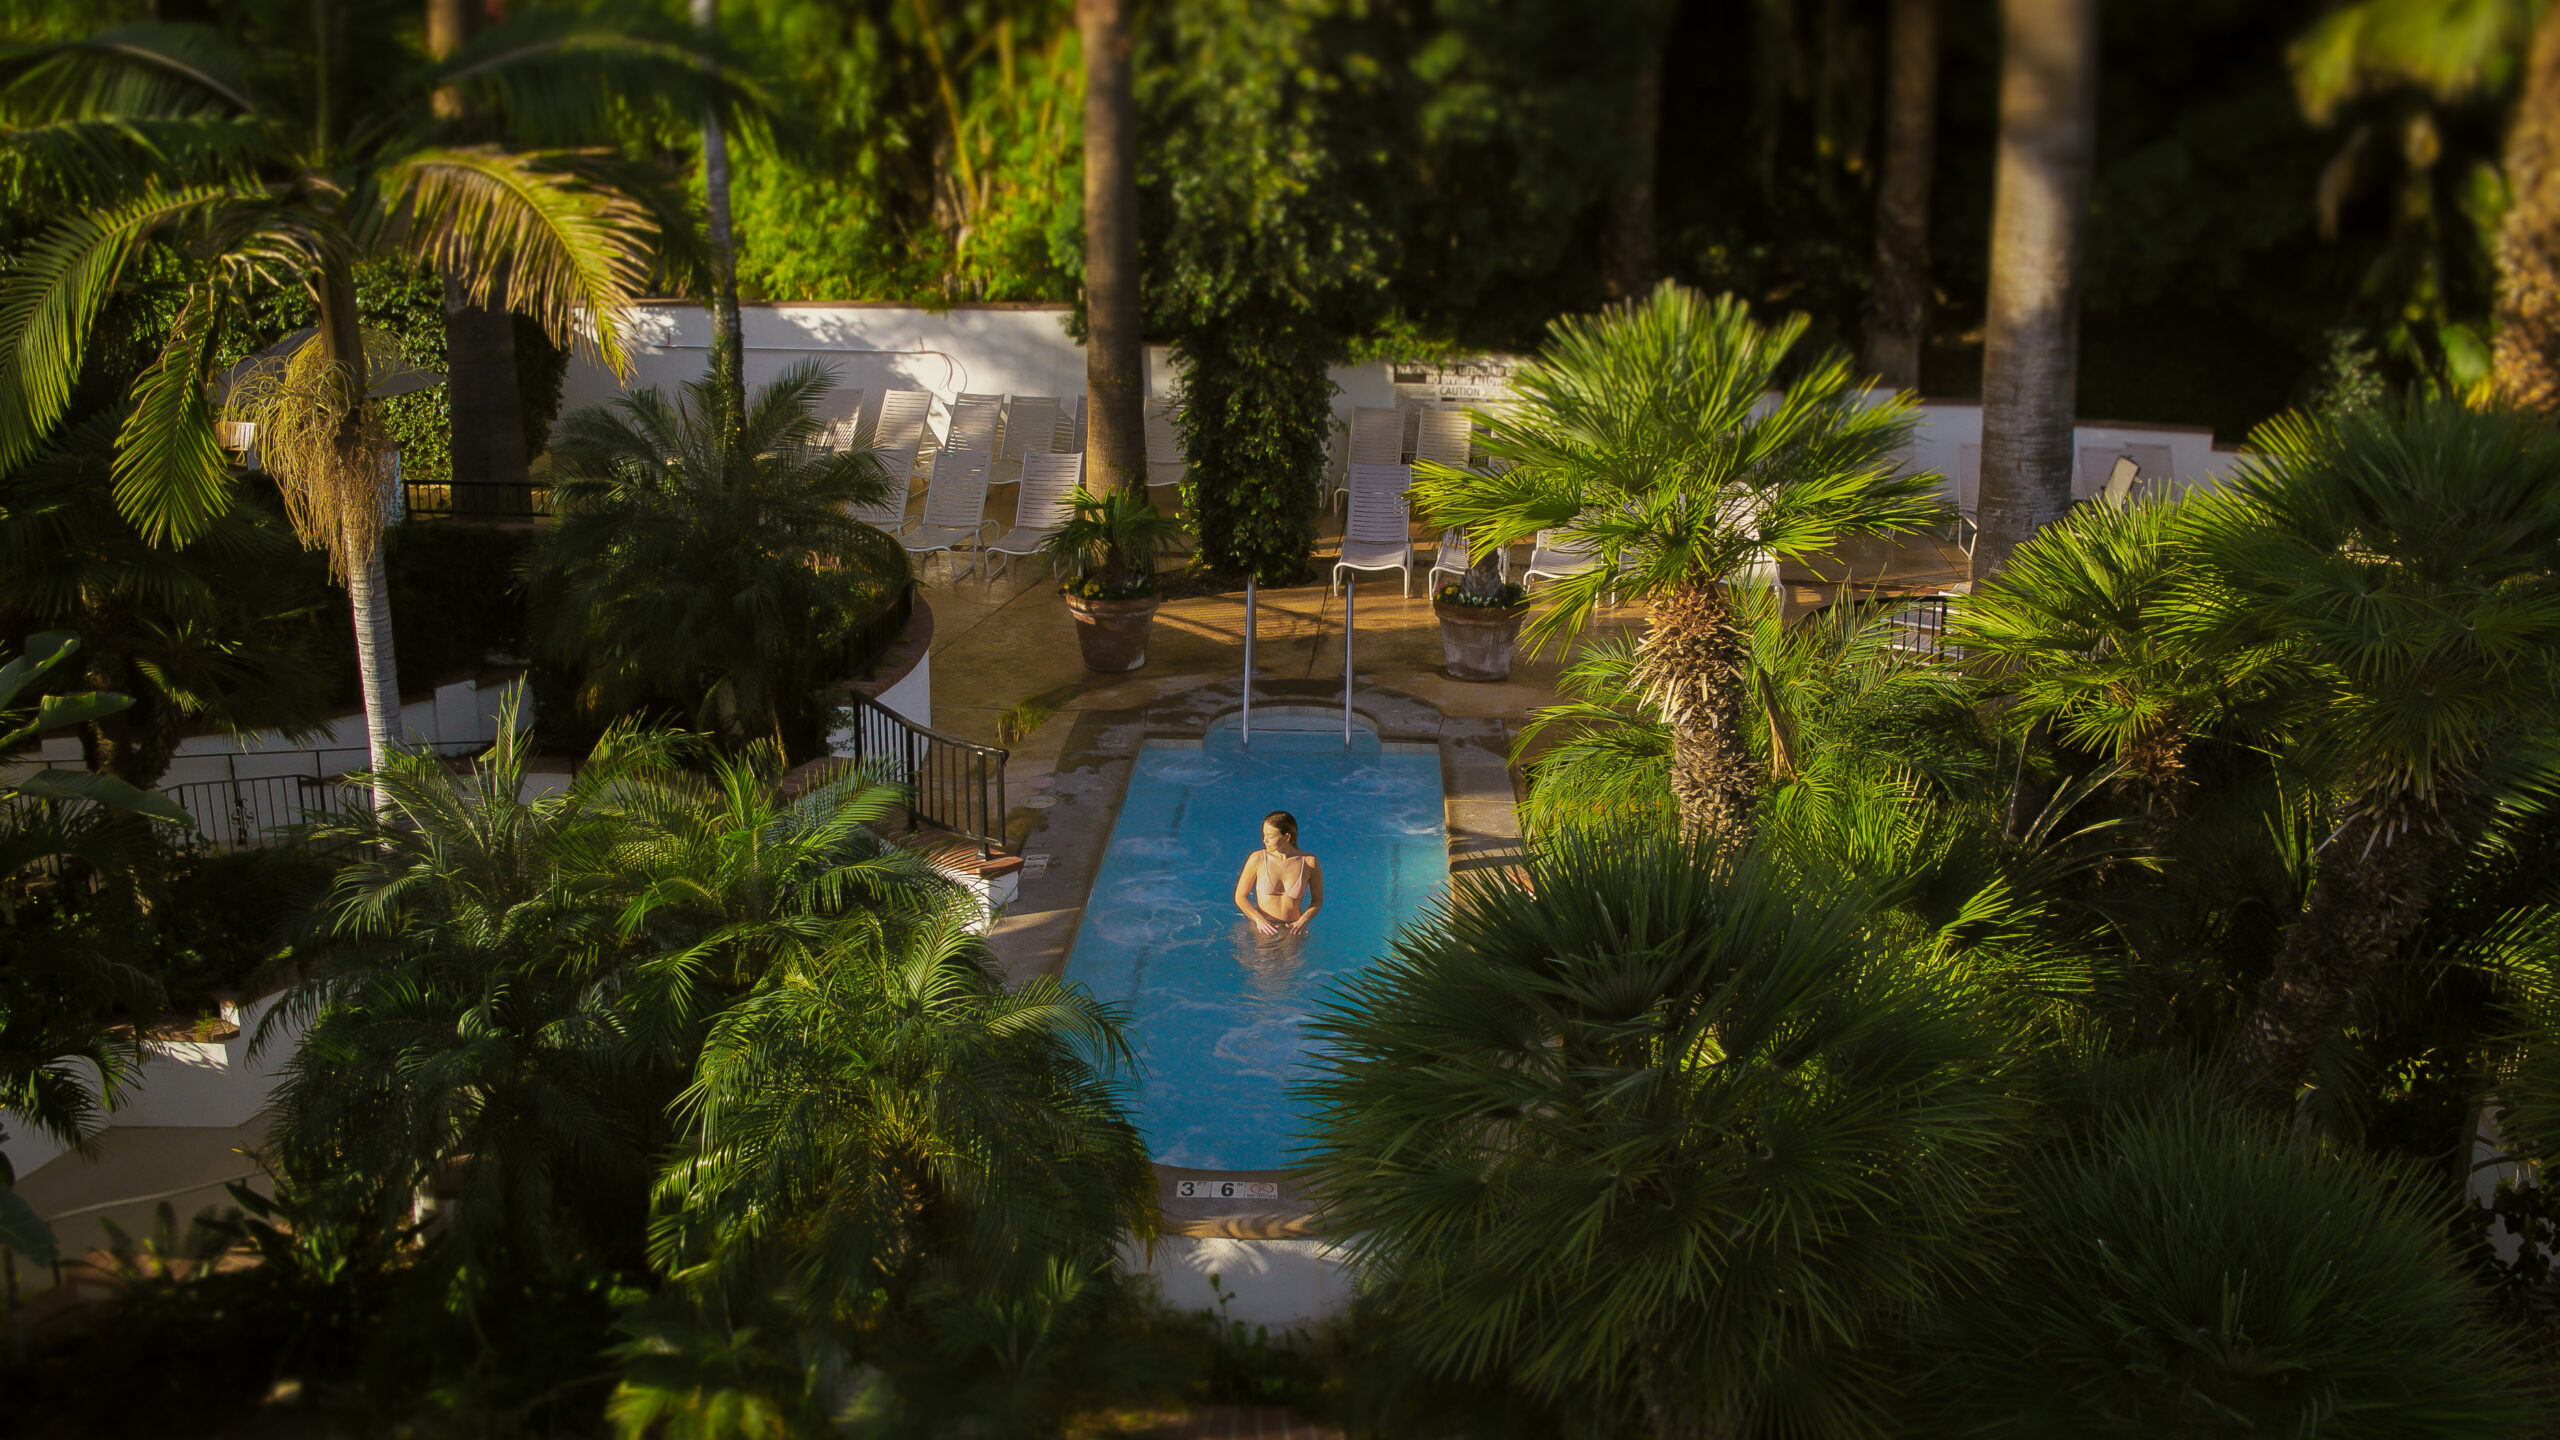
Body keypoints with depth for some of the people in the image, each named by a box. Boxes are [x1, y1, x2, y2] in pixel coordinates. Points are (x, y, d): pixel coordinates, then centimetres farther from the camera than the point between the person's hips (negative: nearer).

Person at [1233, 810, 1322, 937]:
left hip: (1292, 932, 0)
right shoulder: (1257, 859, -2)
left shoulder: (1309, 862, -1)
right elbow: (1240, 897, 5)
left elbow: (1317, 900, 11)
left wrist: (1303, 921, -7)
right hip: (1262, 931, 0)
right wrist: (1259, 920, -10)